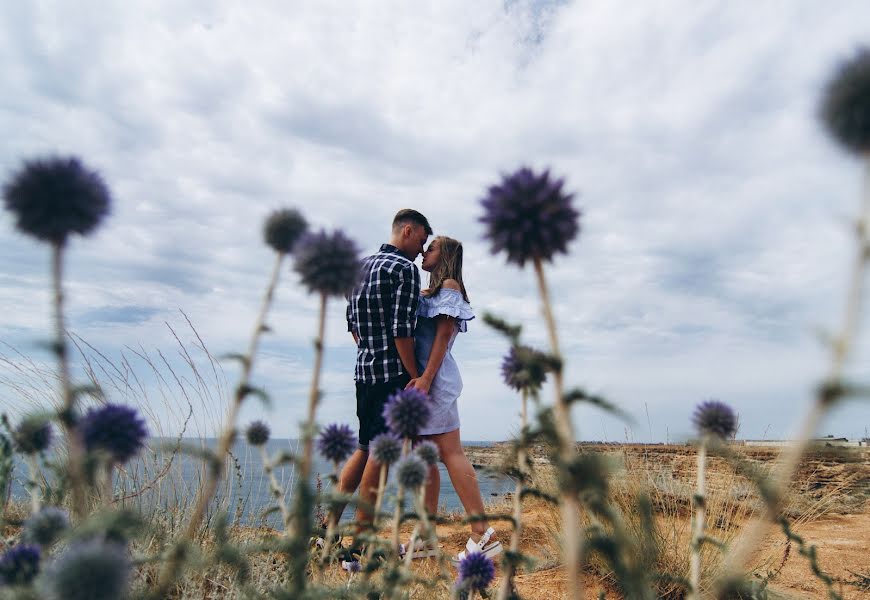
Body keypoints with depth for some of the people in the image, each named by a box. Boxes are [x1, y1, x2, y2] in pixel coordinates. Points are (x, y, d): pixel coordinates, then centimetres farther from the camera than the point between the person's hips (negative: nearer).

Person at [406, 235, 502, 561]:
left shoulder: (449, 285, -2)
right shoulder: (426, 293, 23)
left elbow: (444, 334, -13)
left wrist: (426, 378, -21)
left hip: (434, 378, -9)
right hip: (418, 379, 9)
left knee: (450, 454, -9)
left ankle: (483, 534, -5)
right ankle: (426, 538, 14)